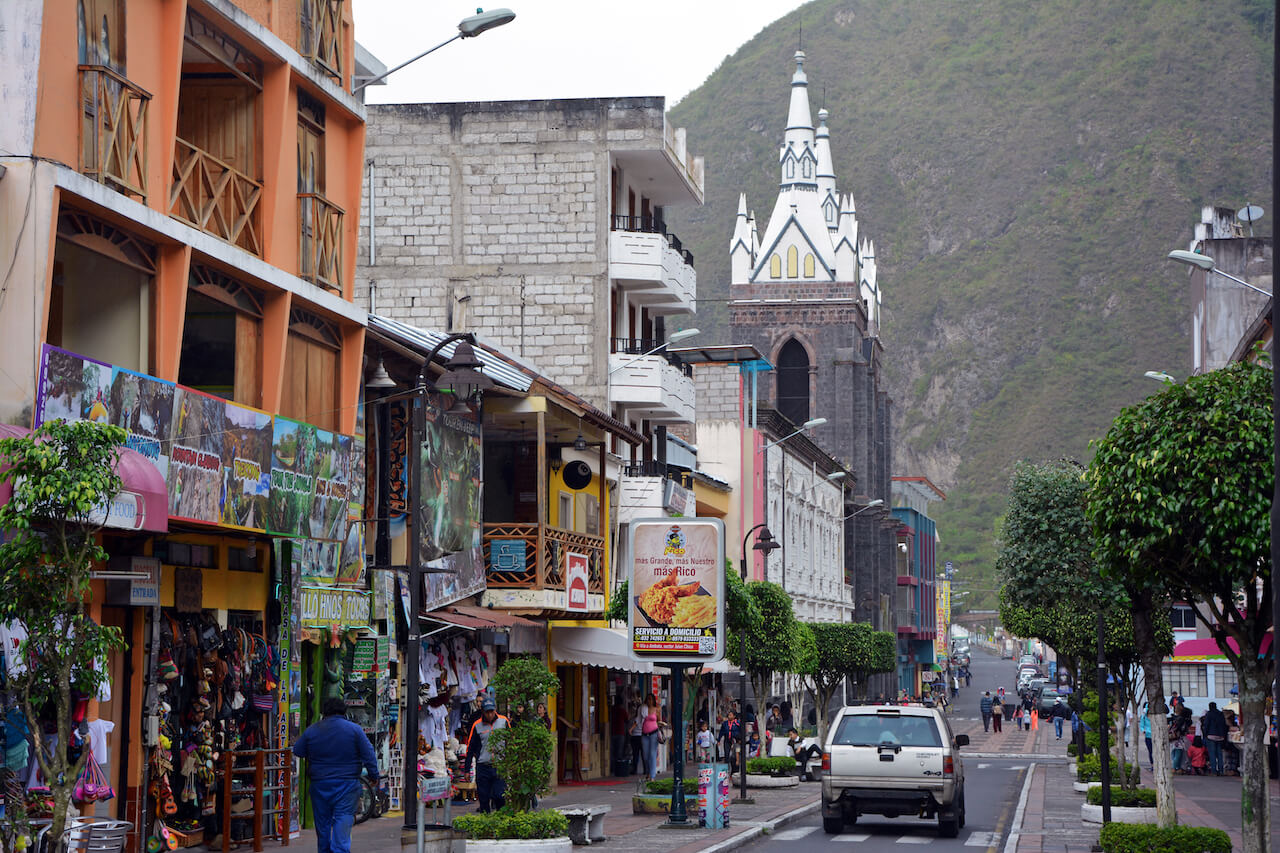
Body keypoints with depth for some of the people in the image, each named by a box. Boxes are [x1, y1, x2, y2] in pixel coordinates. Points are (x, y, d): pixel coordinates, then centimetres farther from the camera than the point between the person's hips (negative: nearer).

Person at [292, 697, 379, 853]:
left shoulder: (312, 730, 1)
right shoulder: (354, 729, -5)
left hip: (319, 786, 2)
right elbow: (369, 755, -5)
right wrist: (374, 776, 6)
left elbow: (297, 751, 10)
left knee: (322, 824, 13)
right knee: (343, 822, -6)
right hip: (346, 786, -2)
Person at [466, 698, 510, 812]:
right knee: (483, 798, 3)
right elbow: (470, 747, 7)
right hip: (483, 767, 1)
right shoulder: (477, 725, 2)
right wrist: (467, 769, 6)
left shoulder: (504, 721, 3)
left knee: (500, 796, -10)